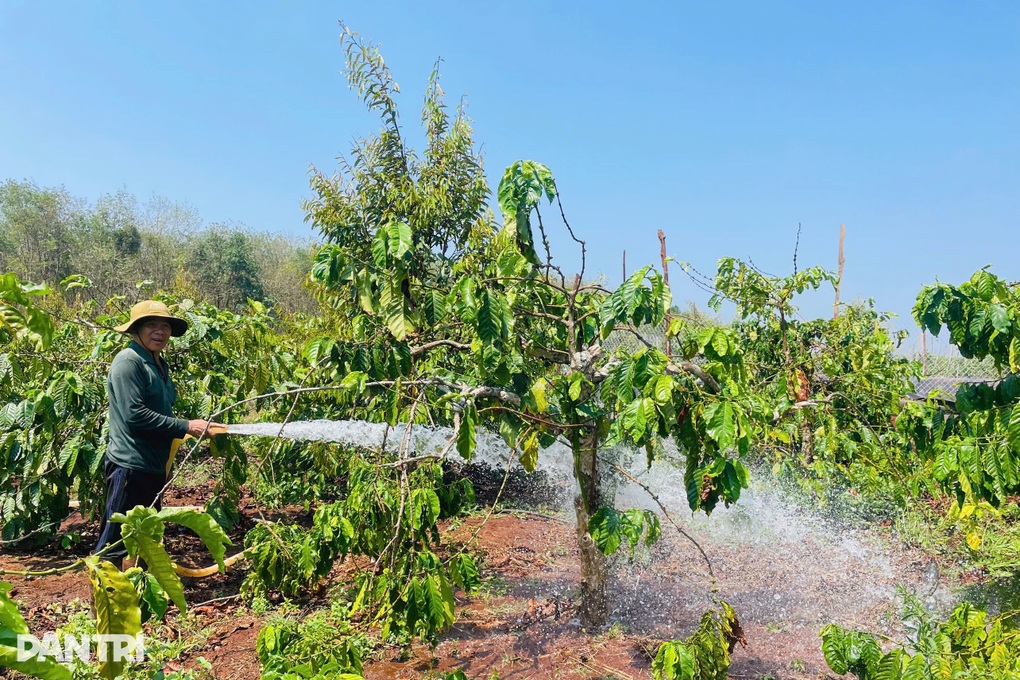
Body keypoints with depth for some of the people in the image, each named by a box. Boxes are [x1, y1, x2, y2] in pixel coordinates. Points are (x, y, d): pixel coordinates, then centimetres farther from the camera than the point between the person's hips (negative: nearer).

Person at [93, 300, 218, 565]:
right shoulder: (129, 361, -13)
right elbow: (134, 414, -23)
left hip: (154, 466, 10)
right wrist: (186, 426, -20)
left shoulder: (159, 363, 15)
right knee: (116, 541, -2)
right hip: (130, 466, -10)